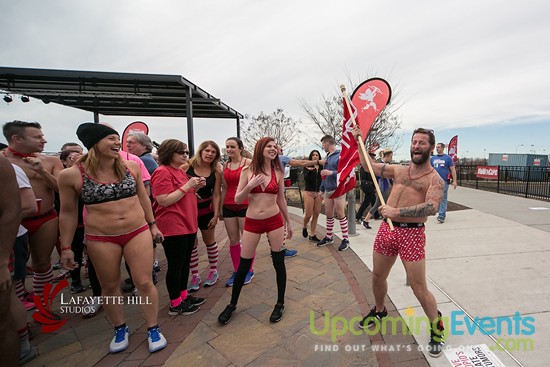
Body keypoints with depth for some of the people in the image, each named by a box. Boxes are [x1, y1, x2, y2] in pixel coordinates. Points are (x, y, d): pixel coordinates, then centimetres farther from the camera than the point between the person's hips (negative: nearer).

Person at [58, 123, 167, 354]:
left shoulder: (131, 167, -4)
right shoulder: (71, 175, -10)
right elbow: (68, 212, 0)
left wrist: (152, 225, 11)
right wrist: (66, 247, 4)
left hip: (138, 232, 1)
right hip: (100, 239, -1)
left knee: (144, 283, 5)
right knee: (109, 287, 15)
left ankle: (153, 329, 25)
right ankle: (120, 329, 39)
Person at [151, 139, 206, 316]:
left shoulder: (180, 171, 14)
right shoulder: (162, 172, -13)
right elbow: (164, 201, -21)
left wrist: (196, 187, 4)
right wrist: (187, 185, -20)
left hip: (188, 224, 9)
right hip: (173, 227, -9)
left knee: (185, 262, 17)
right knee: (175, 265, 2)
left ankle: (183, 295, 32)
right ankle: (175, 304, 18)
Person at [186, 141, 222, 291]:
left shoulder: (216, 171, -6)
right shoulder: (188, 165, -10)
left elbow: (216, 194, -5)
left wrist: (216, 215, -7)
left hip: (206, 210, 0)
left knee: (209, 241, 14)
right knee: (191, 243, 7)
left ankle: (213, 271, 33)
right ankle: (195, 276, 22)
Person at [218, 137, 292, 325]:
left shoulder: (278, 172, 2)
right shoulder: (247, 171, -3)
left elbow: (281, 199, 10)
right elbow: (237, 200, -3)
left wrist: (288, 223, 14)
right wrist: (250, 186, -21)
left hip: (274, 221, 1)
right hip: (252, 223, -1)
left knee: (278, 262, 8)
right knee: (243, 265, 7)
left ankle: (280, 303, 28)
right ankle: (232, 304, 28)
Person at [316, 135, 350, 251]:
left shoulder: (340, 155, -11)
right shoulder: (327, 156, 13)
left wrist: (332, 173, -24)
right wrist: (322, 189, 18)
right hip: (328, 190, 8)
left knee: (340, 214, -1)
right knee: (328, 214, 13)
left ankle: (345, 239, 11)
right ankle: (328, 237, 26)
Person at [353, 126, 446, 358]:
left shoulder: (434, 179, -5)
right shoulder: (399, 170, 11)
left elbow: (431, 208, -22)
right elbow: (370, 166, 17)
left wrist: (396, 211, -30)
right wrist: (359, 141, 13)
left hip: (412, 234, -5)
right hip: (386, 229, 5)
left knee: (419, 288, 2)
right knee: (377, 276, 18)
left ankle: (437, 328, 30)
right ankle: (379, 310, 45)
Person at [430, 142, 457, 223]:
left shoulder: (448, 158, 1)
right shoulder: (433, 158, 12)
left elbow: (453, 170, 0)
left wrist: (454, 181, -8)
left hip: (444, 182, -4)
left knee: (443, 199, -5)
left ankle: (442, 216, -6)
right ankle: (442, 212, 25)